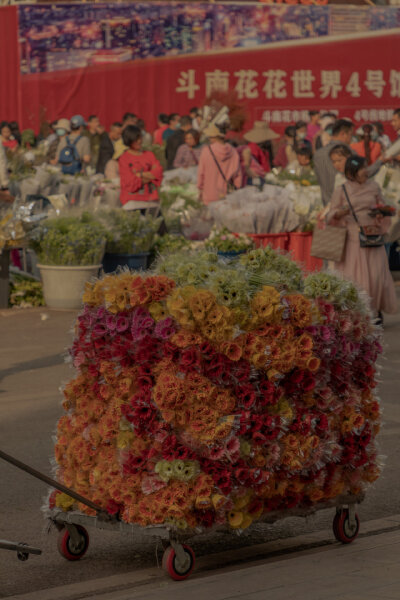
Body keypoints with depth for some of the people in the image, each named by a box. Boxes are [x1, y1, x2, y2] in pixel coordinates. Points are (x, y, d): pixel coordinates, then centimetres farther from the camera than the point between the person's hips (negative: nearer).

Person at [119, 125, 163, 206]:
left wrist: (140, 175, -6)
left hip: (150, 197, 3)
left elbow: (159, 172, 2)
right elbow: (130, 182, -6)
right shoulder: (124, 159, 0)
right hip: (132, 199, -3)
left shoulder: (149, 155, 15)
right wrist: (150, 175, 2)